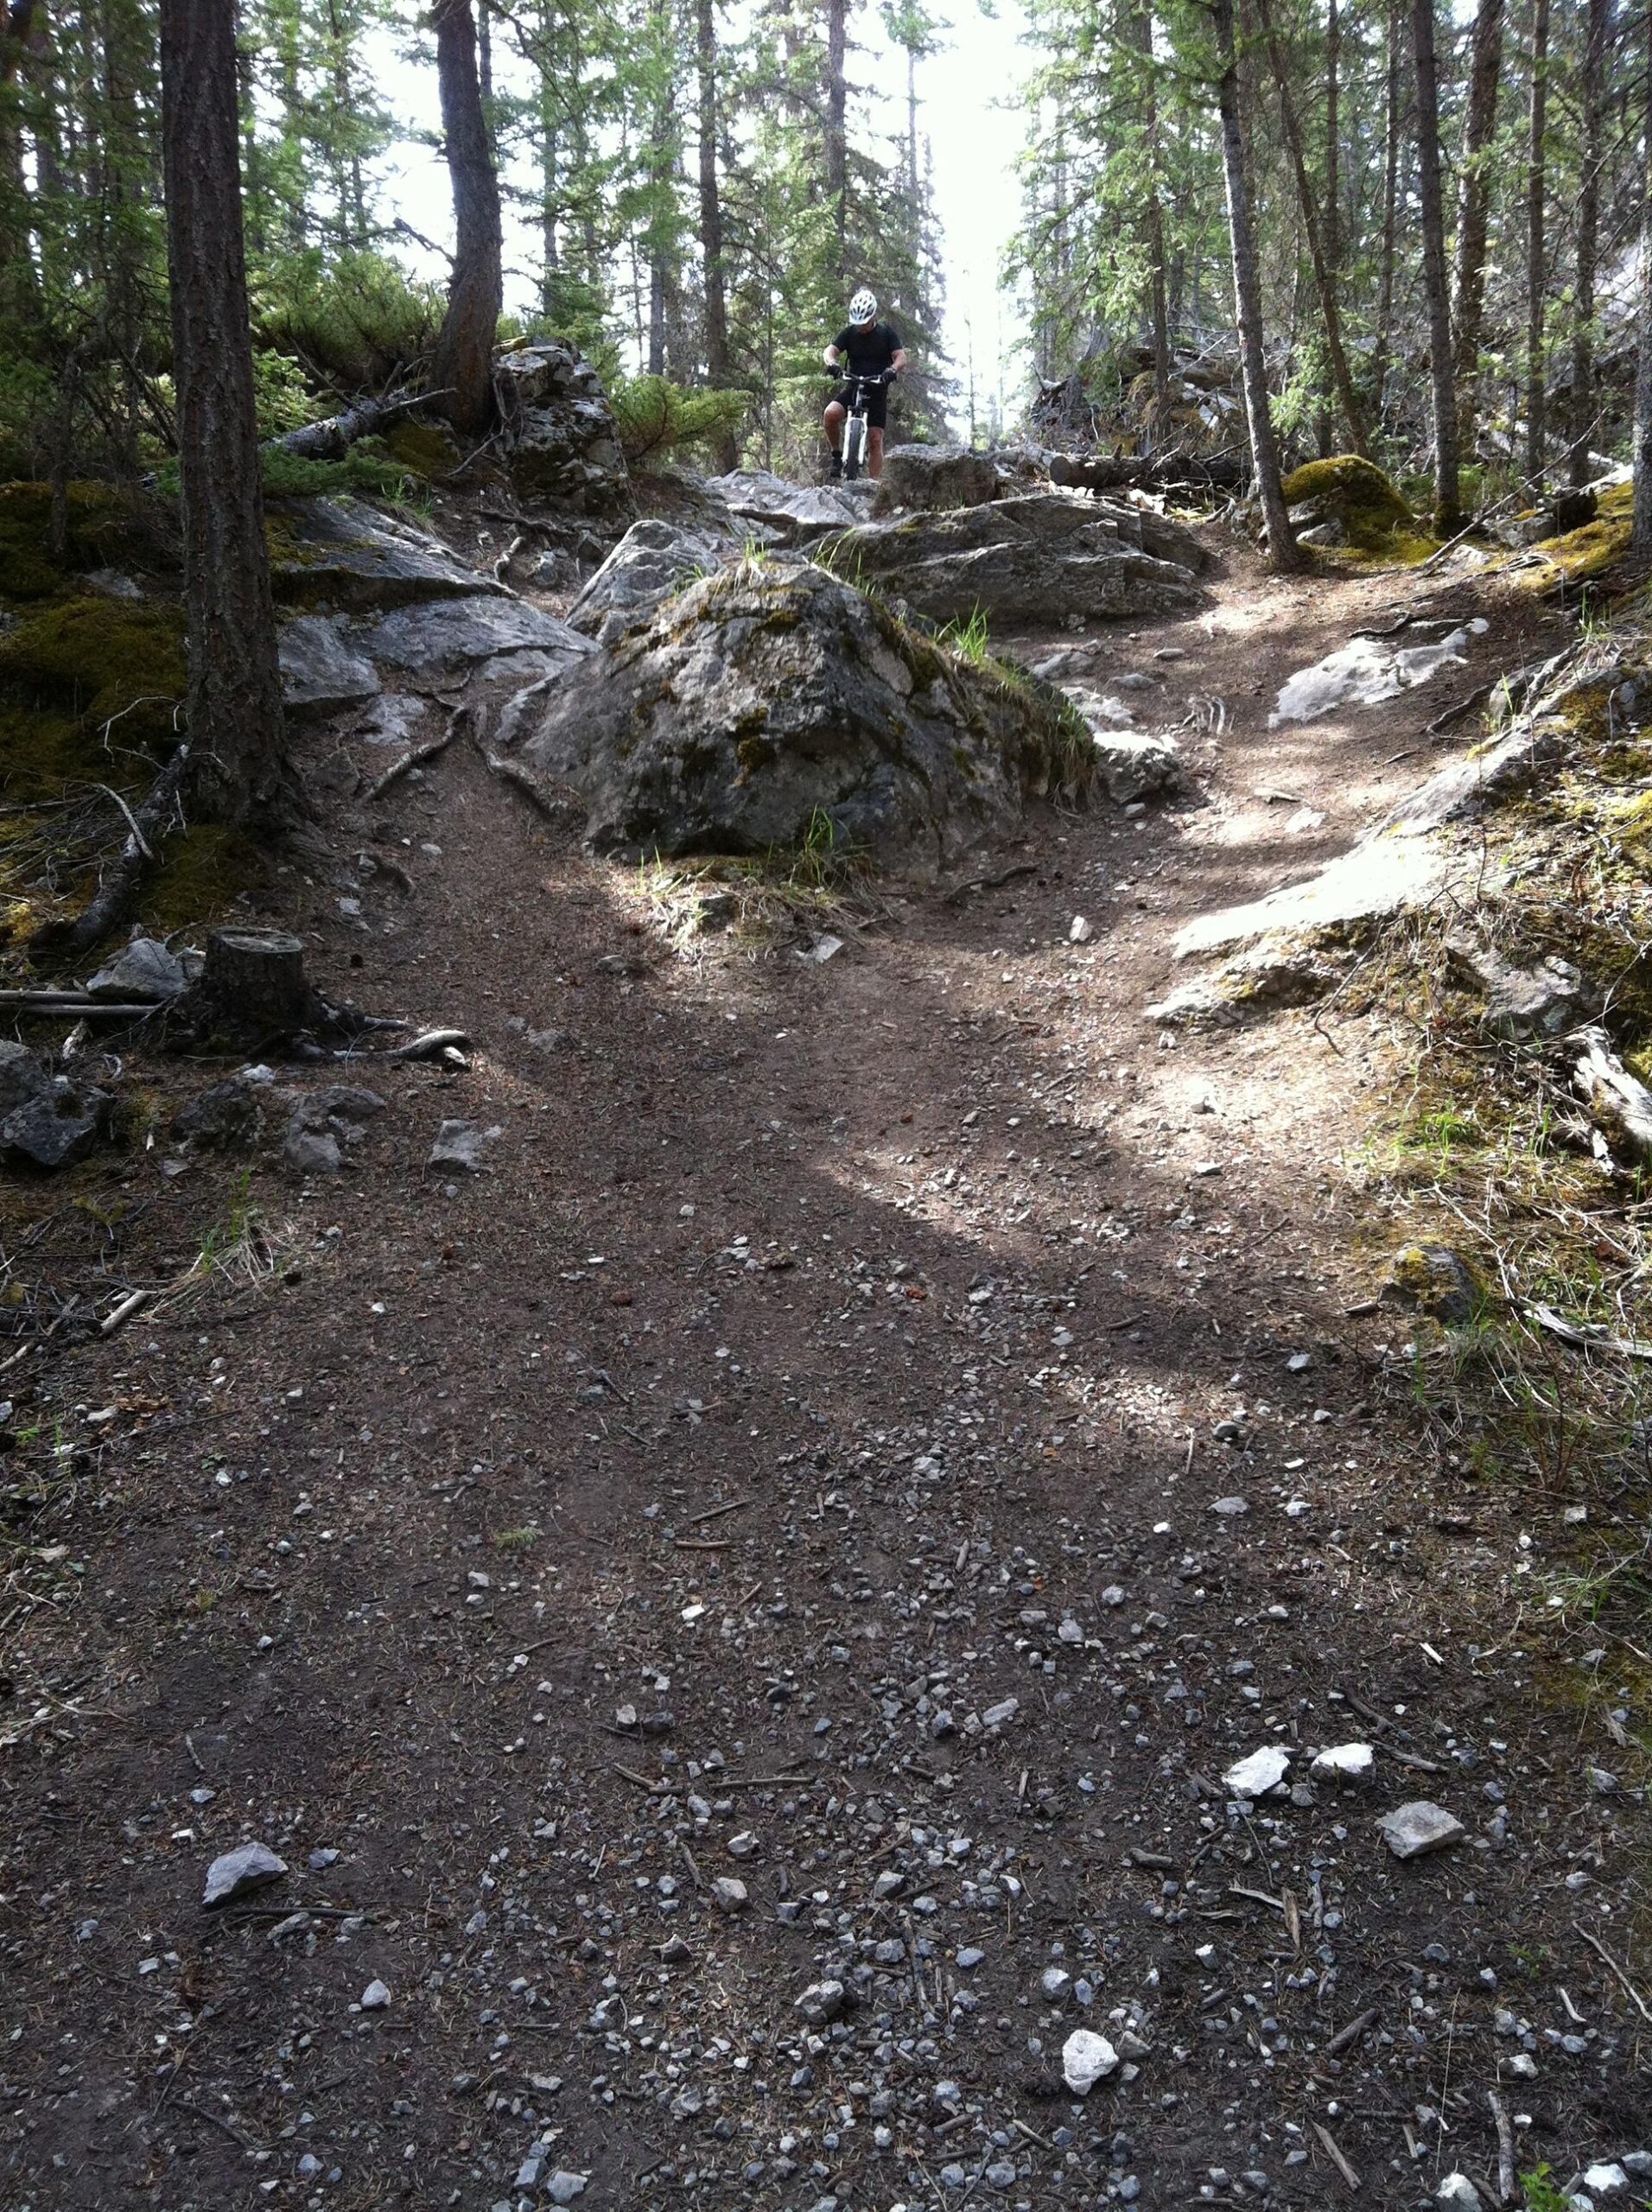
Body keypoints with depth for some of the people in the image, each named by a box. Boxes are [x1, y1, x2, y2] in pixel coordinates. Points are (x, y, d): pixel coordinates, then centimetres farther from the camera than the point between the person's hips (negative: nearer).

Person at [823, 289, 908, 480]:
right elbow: (831, 350, -8)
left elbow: (901, 357, -10)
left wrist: (893, 369, -33)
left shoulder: (887, 332, 0)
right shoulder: (849, 333, 2)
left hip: (877, 392, -1)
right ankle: (837, 455, -8)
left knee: (875, 440, -10)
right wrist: (832, 363, -33)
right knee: (831, 413, -28)